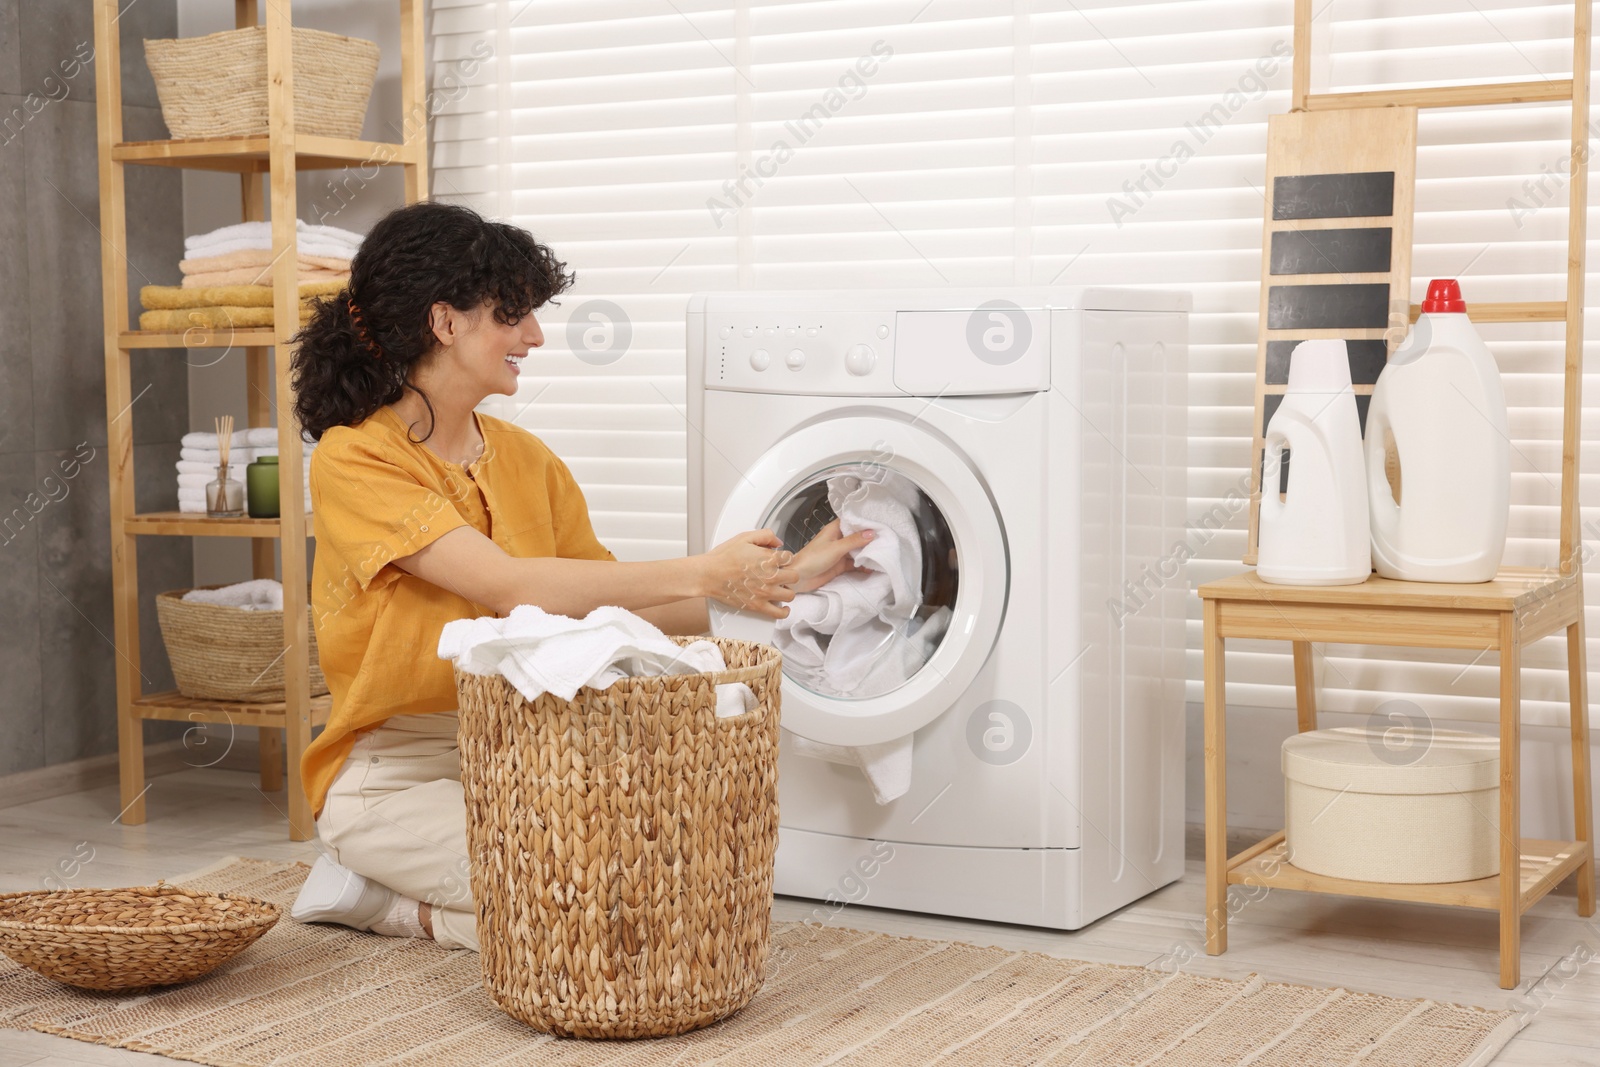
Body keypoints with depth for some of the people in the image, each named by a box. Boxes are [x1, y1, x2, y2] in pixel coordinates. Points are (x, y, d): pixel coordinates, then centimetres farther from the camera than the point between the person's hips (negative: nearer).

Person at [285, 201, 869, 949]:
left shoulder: (526, 460, 9)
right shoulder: (354, 460, -13)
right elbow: (509, 586, -25)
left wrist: (776, 581, 0)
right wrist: (702, 574, -23)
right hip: (396, 775, -8)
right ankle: (371, 884, -1)